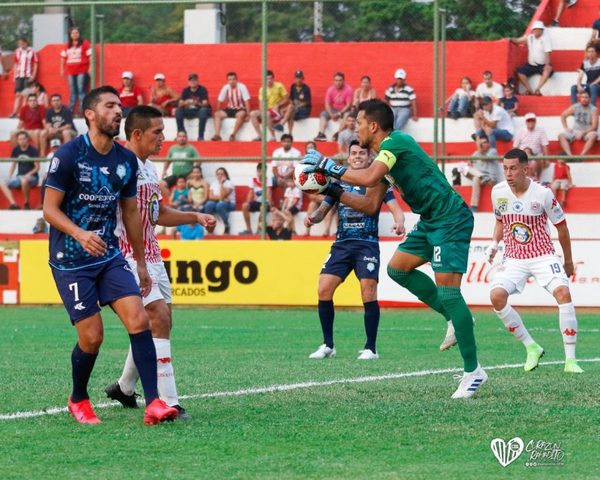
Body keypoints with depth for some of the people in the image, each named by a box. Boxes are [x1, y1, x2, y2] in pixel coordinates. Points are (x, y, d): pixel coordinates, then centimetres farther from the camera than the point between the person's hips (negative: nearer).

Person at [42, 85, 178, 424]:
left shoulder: (127, 160, 5)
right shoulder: (69, 155, -12)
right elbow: (50, 209, -12)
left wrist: (141, 263, 17)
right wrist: (80, 234, -29)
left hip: (110, 256, 5)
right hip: (71, 261, -5)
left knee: (139, 320, -14)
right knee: (92, 336, -6)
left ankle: (153, 403, -15)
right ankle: (78, 399, 21)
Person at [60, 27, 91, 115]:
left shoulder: (84, 44, 1)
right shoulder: (67, 45, 15)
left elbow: (90, 55, -2)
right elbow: (63, 57, 20)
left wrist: (90, 68, -9)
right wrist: (62, 69, 16)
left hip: (82, 71, -4)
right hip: (71, 72, 4)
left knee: (81, 91, -9)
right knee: (72, 92, 6)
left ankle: (83, 111, -10)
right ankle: (70, 110, 8)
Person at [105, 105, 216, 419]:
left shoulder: (149, 168, 15)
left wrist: (195, 217, 15)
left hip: (151, 256, 10)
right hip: (128, 257, -10)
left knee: (159, 323, 12)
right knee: (159, 317, -18)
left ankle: (124, 388, 29)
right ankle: (167, 402, -19)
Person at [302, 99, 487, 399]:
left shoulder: (395, 142, -13)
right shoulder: (385, 153, 16)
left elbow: (369, 179, -30)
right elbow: (369, 205, 21)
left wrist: (328, 166, -20)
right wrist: (332, 192, 15)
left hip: (450, 219, -10)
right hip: (430, 221, 10)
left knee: (447, 290, -15)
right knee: (397, 268, 12)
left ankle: (473, 371, -12)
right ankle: (456, 318, 14)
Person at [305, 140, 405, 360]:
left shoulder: (377, 183, 2)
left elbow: (395, 208, -8)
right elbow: (323, 210, 16)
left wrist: (399, 223, -31)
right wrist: (313, 217, -8)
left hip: (367, 244, -3)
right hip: (342, 243, 3)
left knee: (368, 291, -16)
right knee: (324, 290, -9)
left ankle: (371, 348, -4)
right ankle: (328, 345, 3)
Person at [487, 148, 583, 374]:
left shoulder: (542, 194, -13)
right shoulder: (498, 192, -2)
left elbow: (561, 226, 1)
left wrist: (568, 261, 9)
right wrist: (494, 243, 0)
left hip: (543, 256, -3)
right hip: (513, 259, 3)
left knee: (562, 292, -27)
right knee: (496, 296, -22)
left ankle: (570, 360, -20)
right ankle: (531, 348, -5)